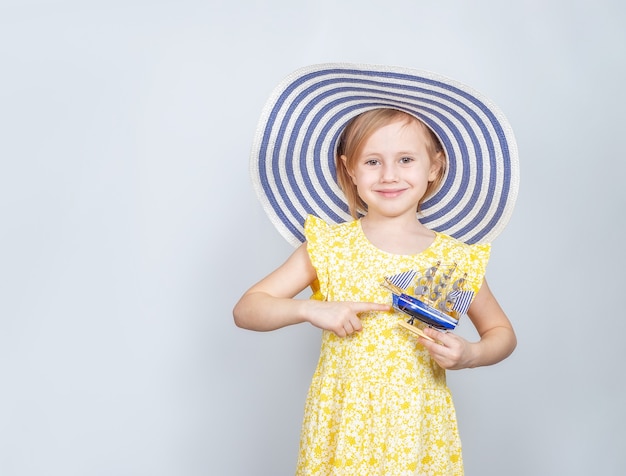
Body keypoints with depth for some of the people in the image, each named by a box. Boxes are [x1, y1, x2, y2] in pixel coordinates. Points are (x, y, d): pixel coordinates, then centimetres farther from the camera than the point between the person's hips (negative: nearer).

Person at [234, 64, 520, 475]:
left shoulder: (456, 259, -3)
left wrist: (469, 355, -10)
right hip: (341, 432, 0)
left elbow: (502, 332, 10)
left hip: (417, 438, 1)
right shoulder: (328, 245, -5)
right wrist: (310, 309, -21)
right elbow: (246, 309, -5)